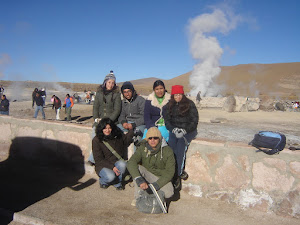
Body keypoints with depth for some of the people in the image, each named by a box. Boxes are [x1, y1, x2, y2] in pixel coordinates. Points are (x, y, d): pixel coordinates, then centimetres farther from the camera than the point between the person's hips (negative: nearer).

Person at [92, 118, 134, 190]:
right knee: (110, 176, -32)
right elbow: (98, 159, -11)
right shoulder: (96, 140, -10)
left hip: (116, 163, 4)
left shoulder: (117, 136, 2)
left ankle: (117, 183, -3)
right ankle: (103, 181, 6)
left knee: (122, 164, -30)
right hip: (103, 166, -3)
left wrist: (131, 129, -6)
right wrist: (112, 167, -21)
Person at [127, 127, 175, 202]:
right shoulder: (142, 148, -14)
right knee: (137, 167, -29)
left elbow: (170, 172, -16)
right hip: (146, 175, 1)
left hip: (160, 178, -1)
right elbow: (131, 163, -29)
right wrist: (139, 180, -46)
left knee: (169, 193, -30)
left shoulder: (167, 151, -16)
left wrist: (156, 185, -29)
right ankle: (139, 196, -14)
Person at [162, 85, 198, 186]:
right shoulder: (169, 106, 11)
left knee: (181, 143, -29)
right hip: (174, 130, 3)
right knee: (171, 144, -27)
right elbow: (167, 121, 9)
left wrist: (184, 130, -15)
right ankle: (181, 172, -21)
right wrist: (174, 130, -10)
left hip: (188, 130, -2)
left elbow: (194, 121, -3)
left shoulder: (190, 104, 1)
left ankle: (176, 174, -23)